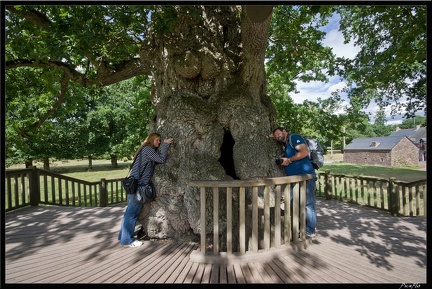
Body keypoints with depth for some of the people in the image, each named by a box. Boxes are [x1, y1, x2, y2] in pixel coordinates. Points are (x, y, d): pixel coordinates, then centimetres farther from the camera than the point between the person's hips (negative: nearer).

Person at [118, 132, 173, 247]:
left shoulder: (148, 150, 20)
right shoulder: (148, 149, -10)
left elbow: (157, 159, 14)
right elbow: (161, 159, -14)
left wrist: (164, 146, 11)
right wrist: (165, 144, -7)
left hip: (136, 183, 10)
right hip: (138, 184, -10)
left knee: (131, 211, 16)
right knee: (132, 212, -2)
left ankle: (124, 236, 27)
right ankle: (127, 240, 9)